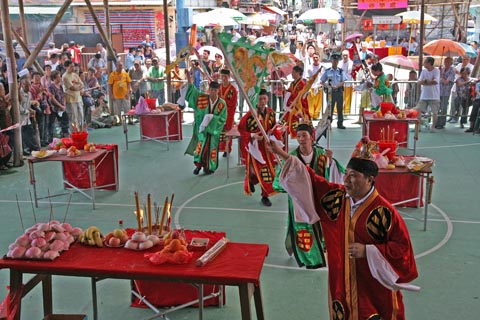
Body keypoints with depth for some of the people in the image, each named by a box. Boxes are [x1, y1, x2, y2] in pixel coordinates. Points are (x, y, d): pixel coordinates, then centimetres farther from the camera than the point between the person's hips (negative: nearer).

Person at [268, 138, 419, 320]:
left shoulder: (384, 212, -20)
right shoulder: (337, 197, -4)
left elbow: (403, 248, -16)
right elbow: (310, 180, 1)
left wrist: (368, 251, -23)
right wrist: (281, 154, -3)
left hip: (374, 286, -5)